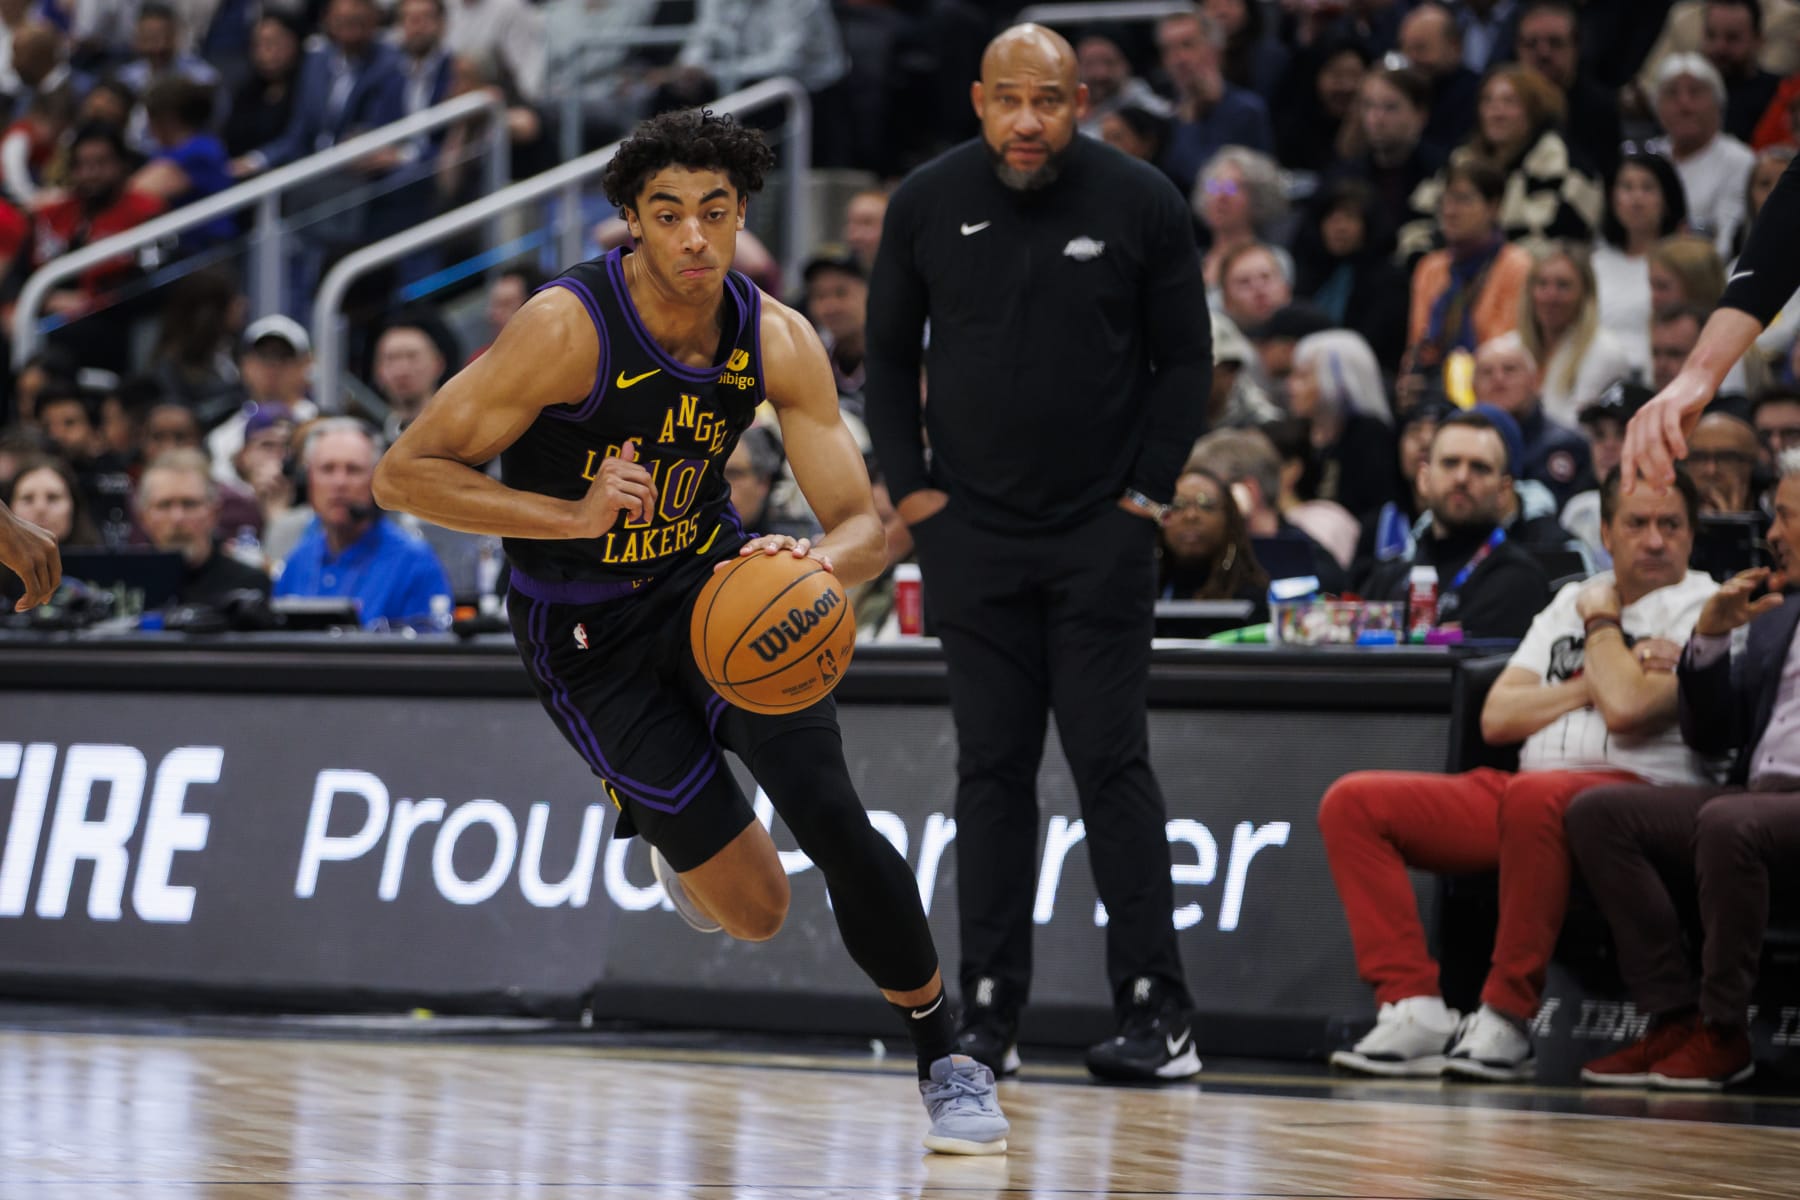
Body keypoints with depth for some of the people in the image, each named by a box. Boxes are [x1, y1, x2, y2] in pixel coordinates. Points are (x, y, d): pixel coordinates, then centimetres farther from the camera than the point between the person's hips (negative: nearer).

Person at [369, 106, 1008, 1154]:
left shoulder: (777, 342, -12)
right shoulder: (568, 329, -25)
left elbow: (867, 525, -11)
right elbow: (405, 476, -21)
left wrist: (816, 559, -36)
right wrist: (572, 517, -32)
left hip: (713, 576, 3)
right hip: (587, 633, -3)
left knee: (833, 821, -18)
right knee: (754, 909, -7)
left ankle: (948, 1060, 2)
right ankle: (681, 831, 32)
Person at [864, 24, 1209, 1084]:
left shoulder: (1140, 202, -5)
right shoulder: (930, 203, 1)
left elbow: (1185, 359, 2)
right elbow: (890, 357, 10)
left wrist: (1150, 493, -5)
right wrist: (911, 489, 2)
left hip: (1104, 530, -2)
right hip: (971, 529, 2)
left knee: (1112, 760, -5)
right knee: (992, 767, 4)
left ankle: (1156, 1011, -4)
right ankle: (991, 1013, 6)